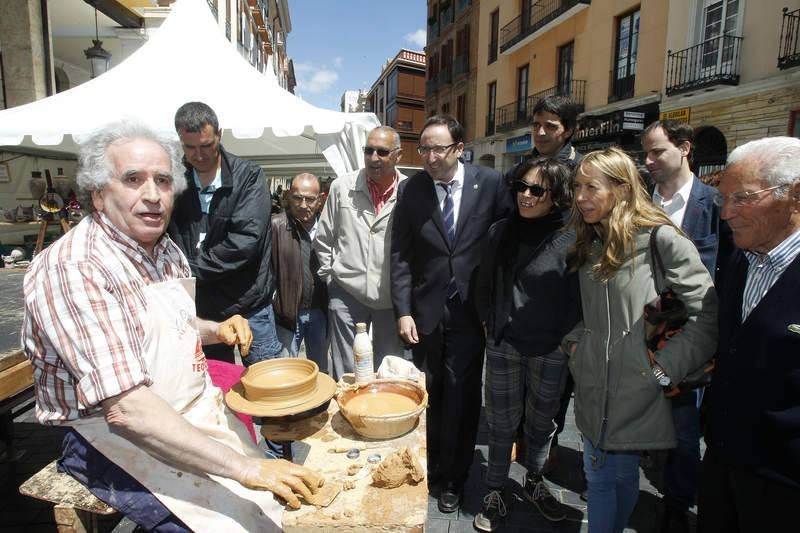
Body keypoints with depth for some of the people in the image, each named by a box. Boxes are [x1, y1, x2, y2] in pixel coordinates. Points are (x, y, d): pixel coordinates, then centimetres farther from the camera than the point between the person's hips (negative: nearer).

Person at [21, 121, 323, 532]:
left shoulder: (167, 251, 3)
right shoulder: (73, 268, -23)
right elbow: (126, 409, -31)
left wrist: (215, 329, 0)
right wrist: (244, 467, -32)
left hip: (196, 416, 8)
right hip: (120, 441, -7)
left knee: (298, 490, 2)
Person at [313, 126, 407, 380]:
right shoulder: (342, 187, -1)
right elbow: (323, 239, 8)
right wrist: (329, 278, 8)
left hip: (393, 296, 0)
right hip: (347, 293, 1)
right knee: (345, 373, 11)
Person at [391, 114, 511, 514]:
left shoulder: (489, 182, -5)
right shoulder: (410, 188, -2)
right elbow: (400, 254, -1)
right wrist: (403, 310, -6)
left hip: (471, 311, -1)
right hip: (426, 312, 1)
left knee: (461, 399, 9)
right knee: (427, 395, 13)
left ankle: (453, 479, 29)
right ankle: (428, 468, 35)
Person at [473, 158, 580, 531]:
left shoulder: (572, 238, -11)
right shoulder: (500, 231, 1)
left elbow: (580, 296, -6)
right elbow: (484, 284, 11)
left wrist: (567, 339, -5)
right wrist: (490, 324, 7)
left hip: (551, 350, -1)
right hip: (503, 346, 2)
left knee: (542, 421, 19)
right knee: (502, 422, 13)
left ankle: (535, 483, 42)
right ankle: (495, 492, 32)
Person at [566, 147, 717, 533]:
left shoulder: (662, 239, -14)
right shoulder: (589, 244, 9)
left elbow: (709, 314, -15)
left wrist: (665, 367, -15)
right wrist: (575, 343, 7)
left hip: (637, 393, -6)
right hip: (594, 389, 6)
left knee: (620, 476, 10)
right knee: (597, 475, 19)